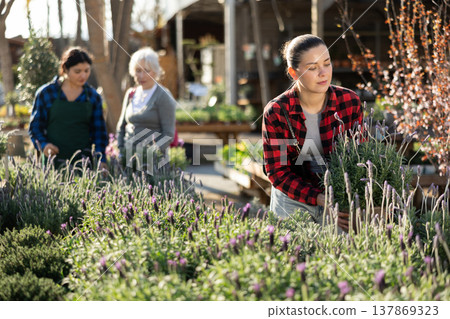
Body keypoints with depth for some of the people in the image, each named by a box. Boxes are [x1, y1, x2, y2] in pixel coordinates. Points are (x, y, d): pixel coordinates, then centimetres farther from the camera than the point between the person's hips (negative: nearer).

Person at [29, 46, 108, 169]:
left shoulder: (93, 97, 9)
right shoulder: (46, 93, 3)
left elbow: (99, 132, 11)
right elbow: (35, 127, 8)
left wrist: (100, 160, -2)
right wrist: (43, 144, -11)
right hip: (53, 162, -1)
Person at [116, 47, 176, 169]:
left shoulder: (163, 96, -4)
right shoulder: (131, 94, 13)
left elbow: (168, 134, -8)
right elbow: (121, 126, 22)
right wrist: (121, 150, 9)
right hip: (129, 157, 5)